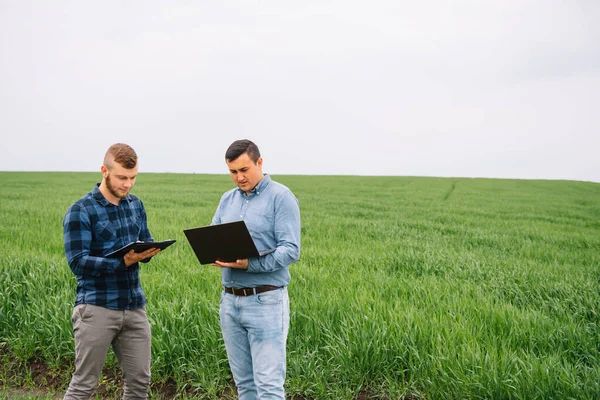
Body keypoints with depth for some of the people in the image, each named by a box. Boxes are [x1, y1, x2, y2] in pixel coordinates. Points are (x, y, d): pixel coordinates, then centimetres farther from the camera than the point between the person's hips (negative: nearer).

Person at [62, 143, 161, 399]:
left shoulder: (136, 205, 11)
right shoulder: (80, 211, -8)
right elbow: (77, 262, -15)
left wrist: (149, 252, -8)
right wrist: (123, 262, -27)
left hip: (134, 307, 6)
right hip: (97, 309, -6)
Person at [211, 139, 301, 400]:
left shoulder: (281, 197, -7)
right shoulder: (227, 200, 13)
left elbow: (290, 250, -15)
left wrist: (249, 264, -27)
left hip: (266, 301, -6)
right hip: (230, 301, 6)